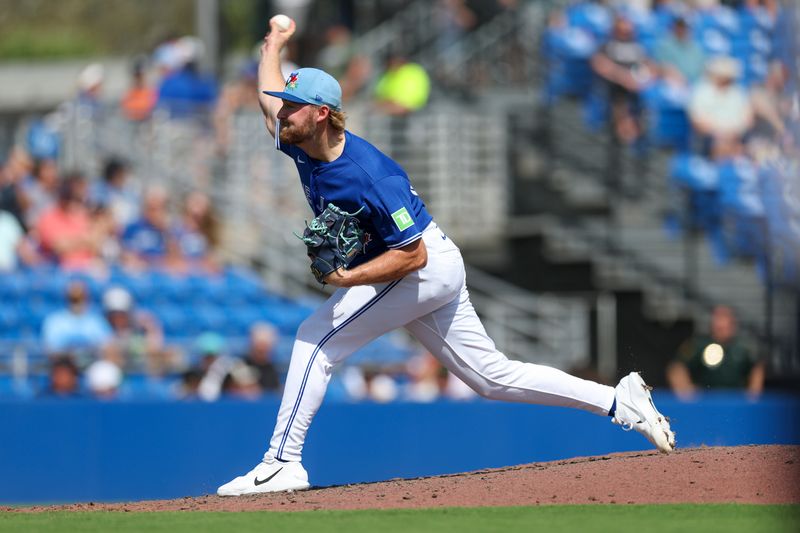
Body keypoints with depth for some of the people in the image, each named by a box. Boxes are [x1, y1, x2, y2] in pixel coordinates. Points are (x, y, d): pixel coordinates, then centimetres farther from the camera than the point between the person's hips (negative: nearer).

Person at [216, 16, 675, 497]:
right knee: (494, 377, 11)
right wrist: (274, 47, 33)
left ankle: (282, 464, -16)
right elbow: (270, 98, 19)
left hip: (427, 267, -9)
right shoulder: (302, 146, -4)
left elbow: (412, 255, -27)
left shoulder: (370, 176, -28)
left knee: (317, 338, -17)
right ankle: (620, 402, 15)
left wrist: (348, 277, -34)